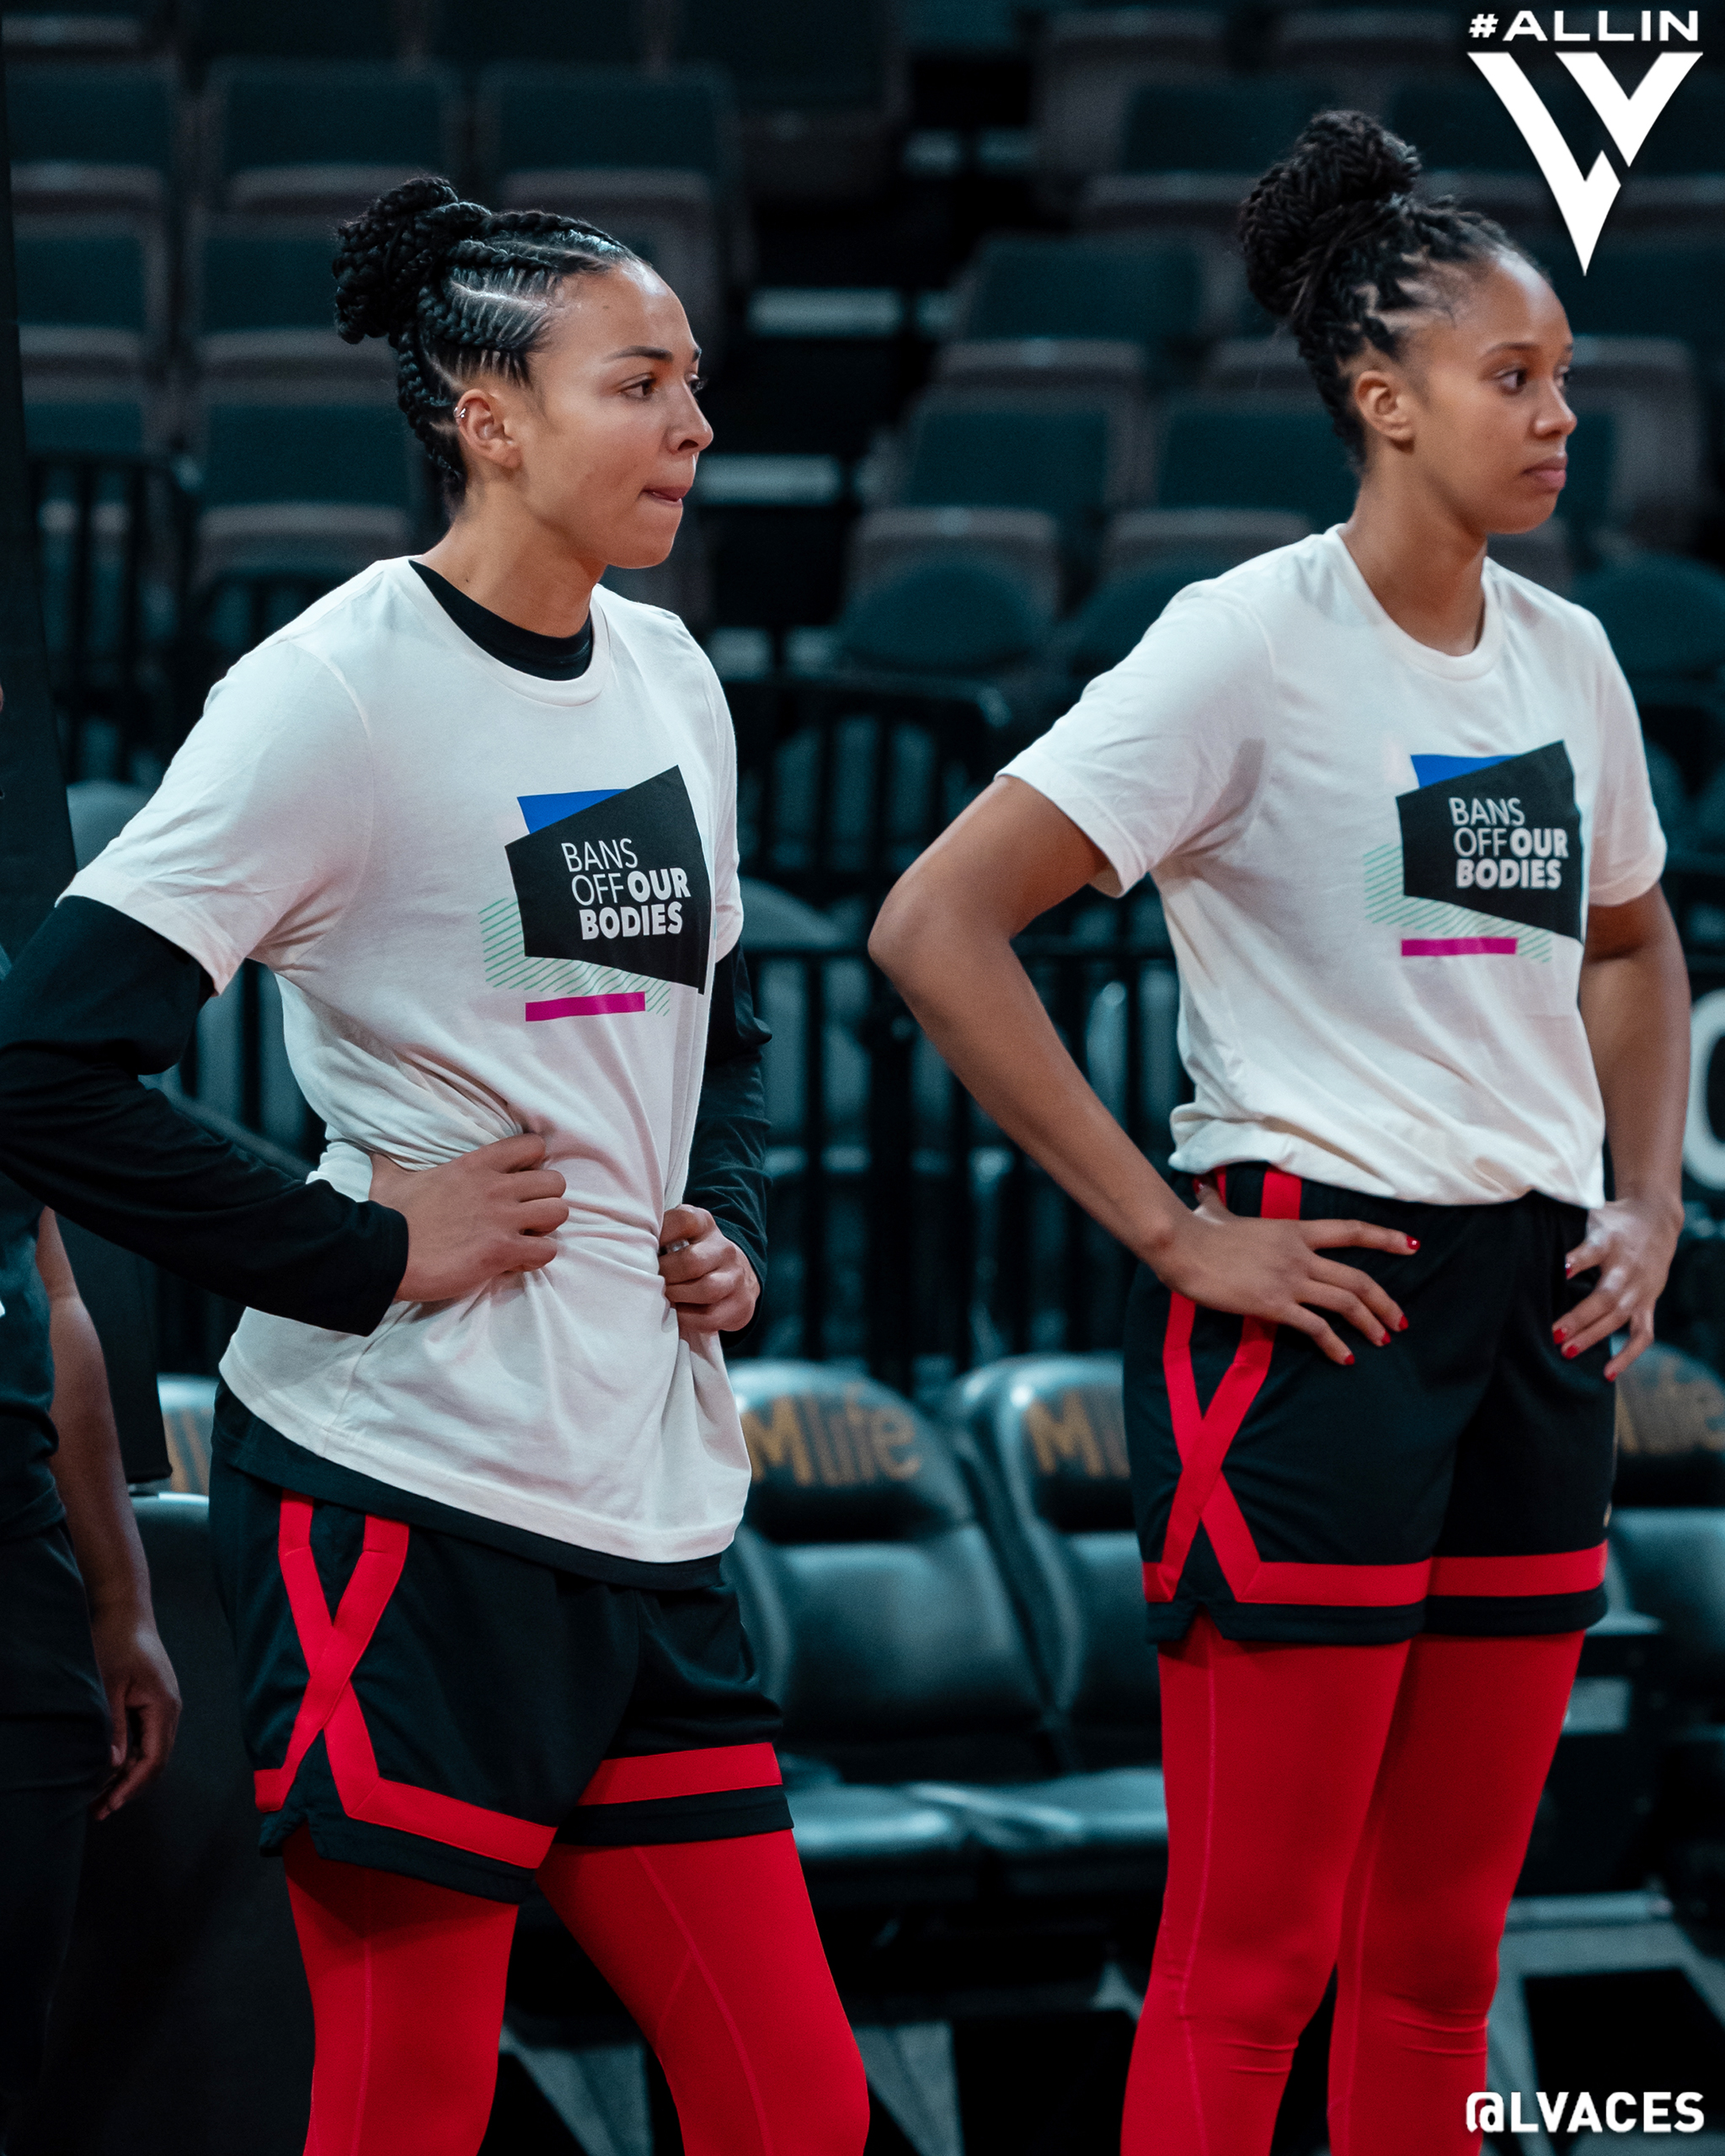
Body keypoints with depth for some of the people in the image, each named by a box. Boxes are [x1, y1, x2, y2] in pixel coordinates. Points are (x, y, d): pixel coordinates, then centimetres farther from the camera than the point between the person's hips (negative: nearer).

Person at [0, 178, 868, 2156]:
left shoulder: (668, 677, 12)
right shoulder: (335, 694, -11)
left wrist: (728, 1224, 10)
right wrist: (359, 1250, -15)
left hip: (648, 1504, 7)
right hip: (402, 1491, -7)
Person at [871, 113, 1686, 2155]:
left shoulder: (1567, 655, 10)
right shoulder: (1252, 643, -10)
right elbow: (936, 929, -16)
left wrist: (1649, 1204, 13)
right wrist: (1171, 1233, -16)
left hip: (1532, 1303, 7)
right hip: (1314, 1290, -7)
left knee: (1440, 1952, 11)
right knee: (1254, 1957, -5)